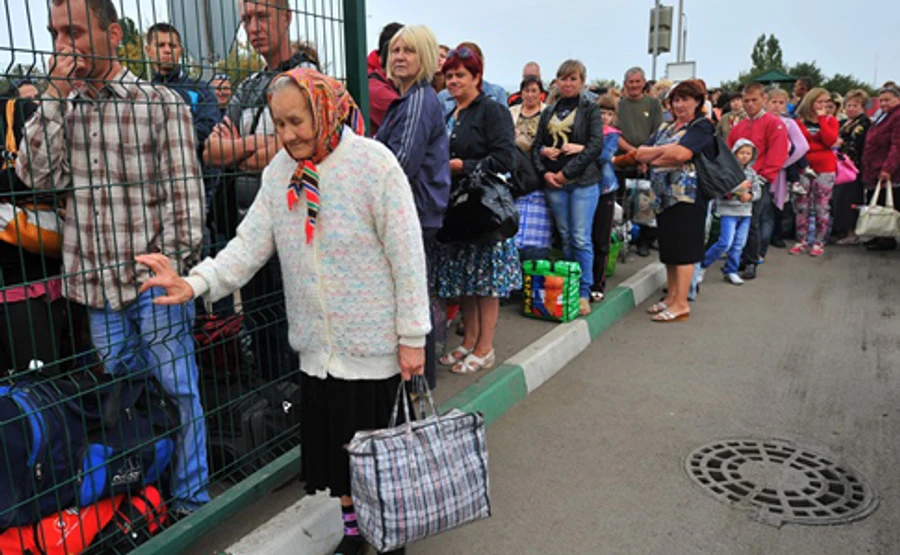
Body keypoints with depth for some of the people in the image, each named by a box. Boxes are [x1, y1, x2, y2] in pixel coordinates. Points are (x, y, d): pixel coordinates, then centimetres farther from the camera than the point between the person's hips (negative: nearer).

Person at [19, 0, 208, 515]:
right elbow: (36, 173, -2)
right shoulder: (62, 105, 12)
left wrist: (172, 267, -14)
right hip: (97, 282, 5)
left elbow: (183, 192, -8)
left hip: (156, 279, -5)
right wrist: (58, 94, -6)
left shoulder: (161, 103, -3)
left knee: (178, 390, 4)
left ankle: (191, 499, 19)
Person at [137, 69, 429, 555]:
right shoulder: (280, 171, 4)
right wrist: (197, 283, -19)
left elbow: (407, 255, -14)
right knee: (331, 441, 15)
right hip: (317, 345, 5)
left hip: (372, 343, -5)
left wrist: (412, 336, -13)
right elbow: (251, 241, -3)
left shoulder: (373, 163, -14)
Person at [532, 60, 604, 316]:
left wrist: (567, 172, -13)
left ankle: (584, 293, 2)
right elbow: (536, 146, 13)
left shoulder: (590, 110, 4)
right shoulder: (548, 113, 16)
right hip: (553, 183, 4)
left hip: (583, 181, -4)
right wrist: (544, 172, -5)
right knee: (566, 238, 8)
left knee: (581, 239, -6)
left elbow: (595, 146, -7)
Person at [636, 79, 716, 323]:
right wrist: (664, 150, -9)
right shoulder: (665, 128, 20)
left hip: (687, 195, -7)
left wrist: (653, 157, -3)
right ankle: (671, 298, 18)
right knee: (668, 248, 10)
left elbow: (681, 154, -18)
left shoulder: (702, 126, -2)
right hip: (664, 194, 7)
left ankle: (681, 304, -4)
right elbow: (641, 153, 8)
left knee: (682, 249, -8)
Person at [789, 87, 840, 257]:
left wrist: (821, 119, -9)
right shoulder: (799, 121, 5)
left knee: (822, 207, 2)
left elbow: (830, 141, -11)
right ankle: (802, 241, 14)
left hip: (825, 169, 0)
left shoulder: (830, 121, 6)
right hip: (803, 168, 1)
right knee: (801, 206, 4)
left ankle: (819, 243, 8)